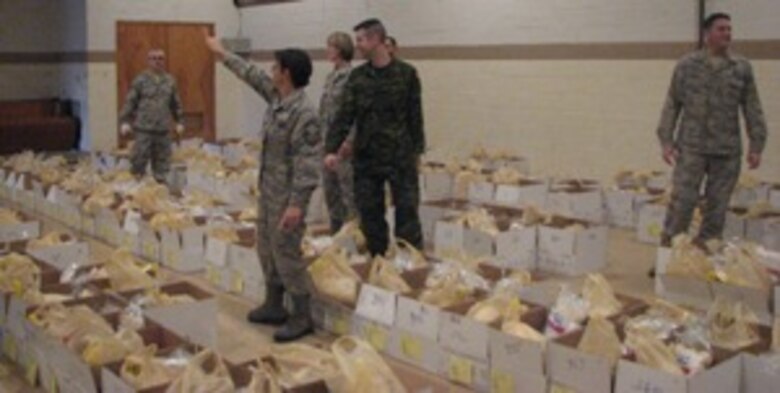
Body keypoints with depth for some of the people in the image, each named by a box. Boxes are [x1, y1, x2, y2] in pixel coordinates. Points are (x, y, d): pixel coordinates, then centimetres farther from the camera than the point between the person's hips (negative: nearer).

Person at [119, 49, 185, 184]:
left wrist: (180, 121, 16)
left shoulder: (170, 81, 11)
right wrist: (125, 121, -8)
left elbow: (176, 104, 19)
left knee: (162, 159, 8)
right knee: (140, 157, -4)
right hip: (143, 129, -3)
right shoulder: (140, 80, 0)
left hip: (163, 129, 4)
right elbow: (130, 101, -2)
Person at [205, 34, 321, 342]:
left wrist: (297, 203, -28)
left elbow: (308, 162, -25)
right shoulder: (275, 96, 5)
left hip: (287, 195, -9)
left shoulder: (304, 112, -22)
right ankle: (274, 307, 31)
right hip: (267, 190, 9)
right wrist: (223, 55, 33)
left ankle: (302, 317, 9)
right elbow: (252, 75, 23)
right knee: (267, 249, 17)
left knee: (286, 253, -3)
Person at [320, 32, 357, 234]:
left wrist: (349, 140, -21)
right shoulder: (331, 77, 14)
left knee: (348, 187, -4)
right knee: (330, 187, 13)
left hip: (343, 142, -9)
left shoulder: (352, 76, -12)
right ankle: (336, 230, 24)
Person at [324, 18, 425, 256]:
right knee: (370, 215, 8)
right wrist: (332, 148, -12)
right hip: (365, 158, 3)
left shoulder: (406, 73, -2)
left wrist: (417, 152, 0)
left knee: (407, 213, -1)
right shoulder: (357, 76, 5)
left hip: (400, 158, -3)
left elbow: (415, 116, 1)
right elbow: (345, 115, -1)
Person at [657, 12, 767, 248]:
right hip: (691, 147, -2)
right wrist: (666, 141, -3)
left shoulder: (742, 68, 7)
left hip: (728, 151, 2)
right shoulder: (687, 65, 3)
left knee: (717, 207, 6)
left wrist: (756, 145, 2)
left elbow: (753, 109, 8)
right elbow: (672, 105, 4)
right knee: (682, 202, -6)